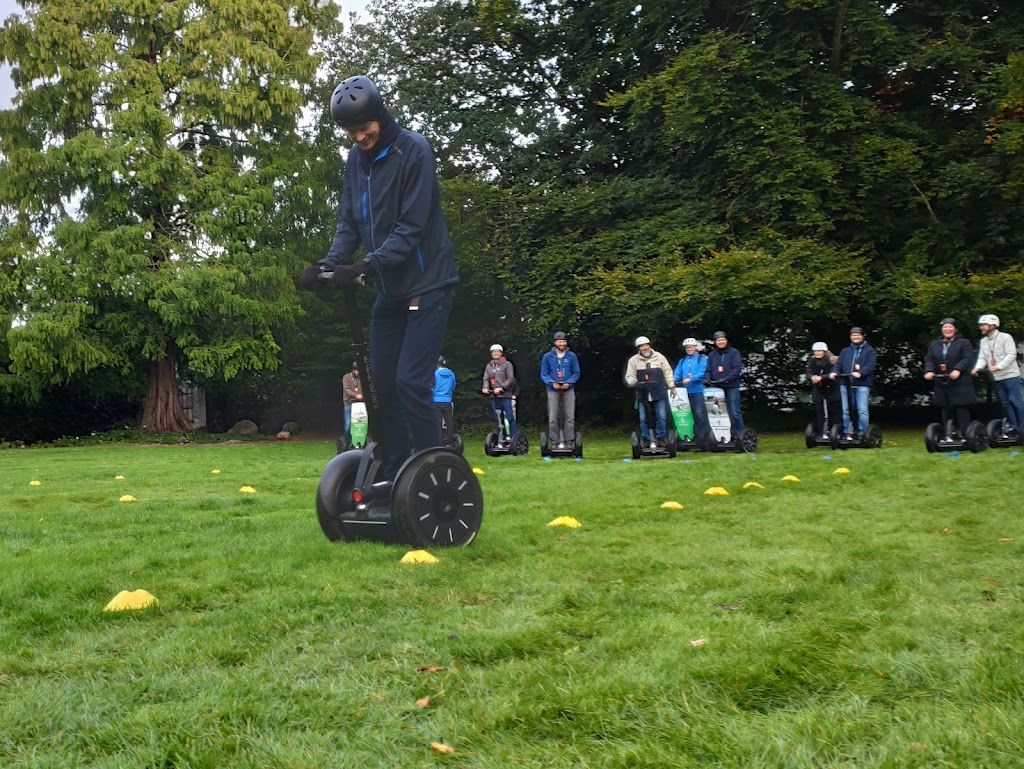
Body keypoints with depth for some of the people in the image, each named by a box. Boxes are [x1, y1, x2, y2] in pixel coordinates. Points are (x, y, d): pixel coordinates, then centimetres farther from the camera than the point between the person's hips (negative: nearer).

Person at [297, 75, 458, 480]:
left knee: (410, 381, -13)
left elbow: (412, 227, -21)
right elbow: (349, 224, 5)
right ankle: (392, 475, 18)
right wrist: (328, 264, -12)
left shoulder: (413, 151, -15)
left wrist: (368, 265, -30)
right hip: (390, 289, 7)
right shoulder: (356, 159, 6)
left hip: (427, 283, -7)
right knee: (383, 381, 7)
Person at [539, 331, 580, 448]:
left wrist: (569, 383, -12)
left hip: (568, 390, 0)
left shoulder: (572, 356, 3)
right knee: (553, 419, -1)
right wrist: (552, 383, -14)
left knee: (570, 418, -3)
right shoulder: (547, 356, 3)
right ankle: (556, 441, 5)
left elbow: (576, 373, 6)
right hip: (553, 391, 0)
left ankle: (569, 441, 2)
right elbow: (543, 374, 4)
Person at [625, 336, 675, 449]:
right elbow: (630, 376, 3)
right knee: (643, 419, 1)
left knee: (661, 417, 0)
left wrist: (672, 386, 5)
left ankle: (661, 438, 11)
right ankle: (647, 440, 9)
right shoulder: (633, 360, 3)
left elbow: (667, 372, 8)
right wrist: (633, 383, -19)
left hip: (659, 393, 0)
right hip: (643, 394, 0)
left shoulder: (659, 357, 5)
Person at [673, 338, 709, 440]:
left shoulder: (702, 358, 4)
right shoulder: (682, 361, 18)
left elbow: (702, 373, -9)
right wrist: (673, 380, -14)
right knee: (691, 414, 8)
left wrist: (691, 379, -22)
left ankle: (706, 434, -8)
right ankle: (697, 434, 14)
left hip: (698, 390, -5)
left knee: (700, 413, -10)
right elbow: (677, 374, 8)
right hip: (686, 391, 5)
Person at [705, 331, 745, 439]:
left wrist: (726, 379, -21)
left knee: (734, 412, -6)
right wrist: (707, 378, -11)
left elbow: (737, 368, -9)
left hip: (731, 387, -4)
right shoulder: (711, 355, 15)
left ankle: (739, 435, -1)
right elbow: (708, 370, 11)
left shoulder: (734, 352, 1)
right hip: (717, 387, 4)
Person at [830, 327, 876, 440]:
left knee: (862, 410, -8)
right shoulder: (845, 351, 22)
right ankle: (847, 433, 8)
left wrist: (860, 373, -24)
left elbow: (870, 365, -6)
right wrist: (834, 372, -10)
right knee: (845, 410, 2)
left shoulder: (869, 350, 9)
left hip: (862, 385, -4)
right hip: (845, 384, 4)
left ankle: (862, 434, -5)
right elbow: (838, 364, 13)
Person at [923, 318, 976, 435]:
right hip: (941, 385, 4)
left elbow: (967, 359, -10)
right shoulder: (934, 345, 17)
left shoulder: (964, 343, 3)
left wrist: (958, 370, -26)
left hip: (960, 385, -4)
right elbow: (929, 360, 8)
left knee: (962, 413, -7)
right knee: (946, 415, 8)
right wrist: (929, 371, -13)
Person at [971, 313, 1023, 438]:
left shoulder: (1005, 337, -10)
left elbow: (1011, 355, -18)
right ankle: (1013, 427, 17)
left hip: (1010, 375, -6)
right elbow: (982, 358, 4)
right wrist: (977, 368, -17)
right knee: (1006, 403, 10)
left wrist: (998, 366, -26)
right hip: (997, 377, 6)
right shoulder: (983, 341, 9)